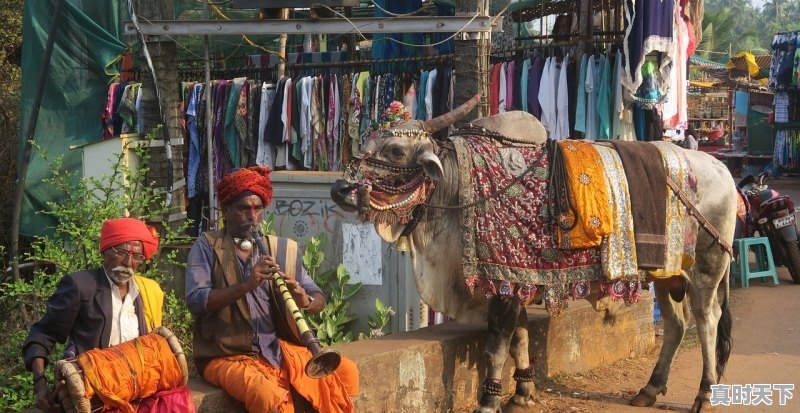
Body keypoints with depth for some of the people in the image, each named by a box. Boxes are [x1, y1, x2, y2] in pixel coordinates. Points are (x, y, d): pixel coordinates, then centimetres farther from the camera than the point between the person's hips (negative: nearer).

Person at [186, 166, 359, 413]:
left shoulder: (280, 249, 12)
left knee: (345, 371, -14)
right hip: (226, 356, -4)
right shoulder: (207, 246, 1)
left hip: (278, 350, 5)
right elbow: (196, 301, -13)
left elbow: (319, 299, 7)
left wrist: (306, 301, -17)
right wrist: (246, 285, -25)